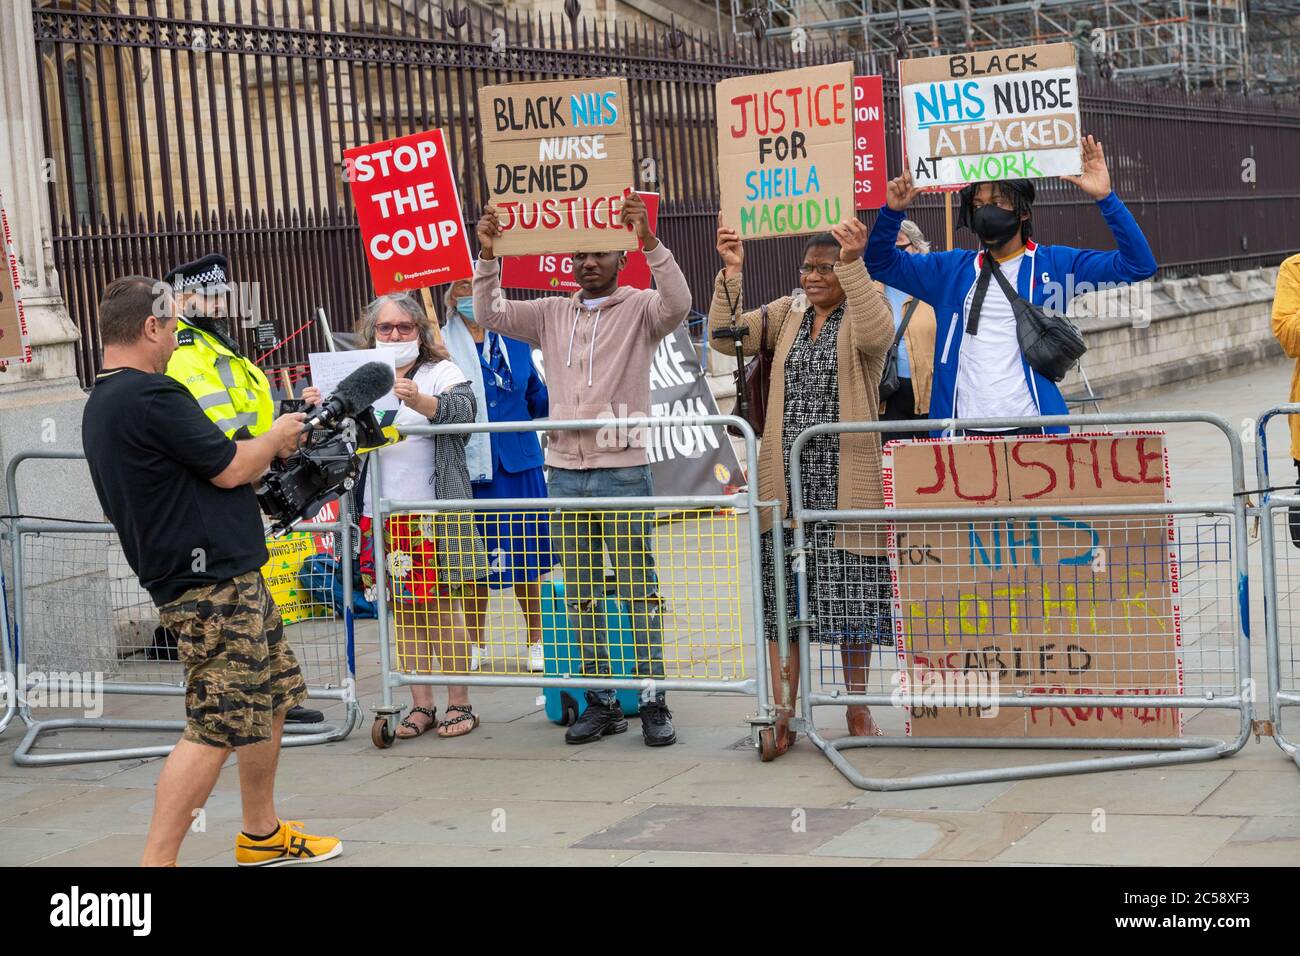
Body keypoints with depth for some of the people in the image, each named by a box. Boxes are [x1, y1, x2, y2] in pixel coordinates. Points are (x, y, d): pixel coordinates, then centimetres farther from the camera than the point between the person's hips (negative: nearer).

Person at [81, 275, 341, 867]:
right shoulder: (149, 396, -19)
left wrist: (264, 451, 20)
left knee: (272, 698, 20)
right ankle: (157, 861, -7)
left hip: (227, 578, 11)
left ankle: (262, 836, 32)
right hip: (212, 581, -11)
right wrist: (277, 436, 4)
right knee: (215, 730, -9)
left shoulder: (102, 403, 14)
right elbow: (231, 469, -15)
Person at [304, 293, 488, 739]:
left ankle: (459, 704, 5)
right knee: (402, 609, 6)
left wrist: (419, 401, -36)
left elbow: (462, 410, -17)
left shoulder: (441, 371, 2)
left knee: (441, 605, -2)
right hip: (382, 515, 4)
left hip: (433, 513, -4)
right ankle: (421, 705, 13)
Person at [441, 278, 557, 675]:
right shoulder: (441, 345, 0)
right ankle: (474, 646, 22)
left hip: (517, 463, 2)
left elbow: (538, 399, 15)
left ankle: (537, 642, 21)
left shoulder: (514, 342, 8)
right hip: (466, 466, -2)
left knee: (525, 557, 7)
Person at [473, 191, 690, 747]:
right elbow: (489, 316, 6)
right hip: (564, 472, 5)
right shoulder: (552, 314, 13)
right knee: (581, 595, 8)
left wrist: (649, 241, -32)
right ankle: (601, 702, 16)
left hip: (623, 470, -5)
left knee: (639, 591, -2)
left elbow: (677, 304, -21)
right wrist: (486, 257, -8)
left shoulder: (639, 309, 0)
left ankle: (654, 702, 4)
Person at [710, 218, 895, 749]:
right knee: (783, 594, 3)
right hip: (787, 480, 4)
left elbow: (877, 331, -25)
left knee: (850, 596, 5)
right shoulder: (786, 313, 12)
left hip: (845, 481, -4)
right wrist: (731, 272, -10)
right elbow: (726, 334, 2)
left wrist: (854, 265, -36)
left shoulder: (862, 314, -1)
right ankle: (783, 714, 8)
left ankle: (857, 707, 20)